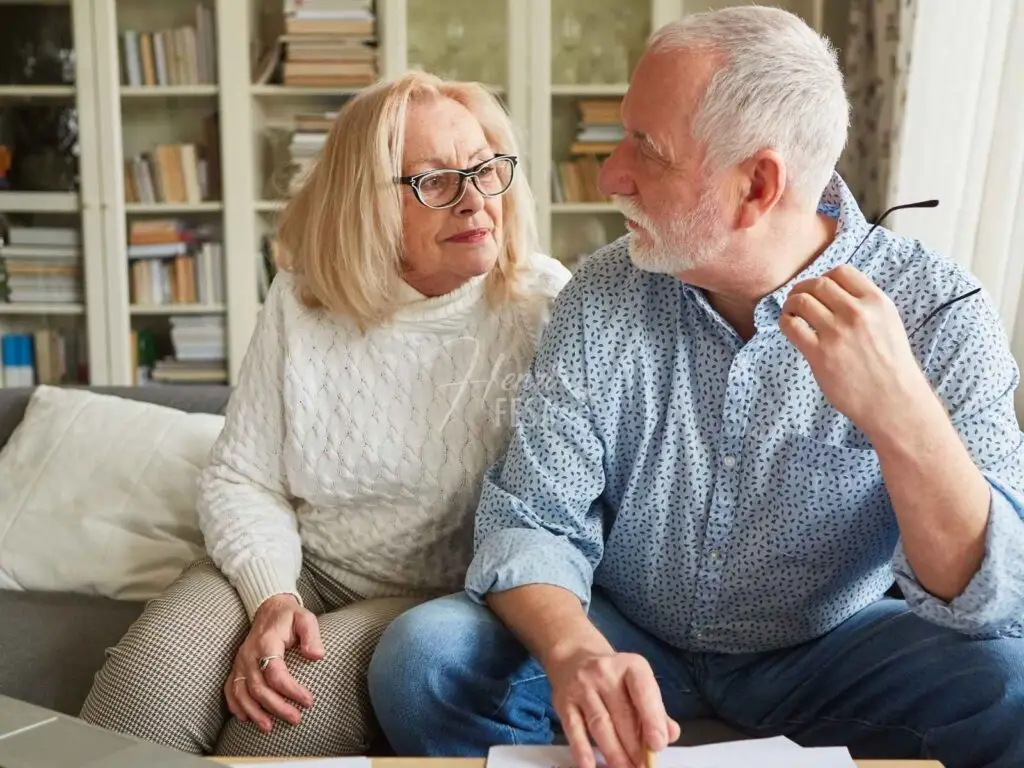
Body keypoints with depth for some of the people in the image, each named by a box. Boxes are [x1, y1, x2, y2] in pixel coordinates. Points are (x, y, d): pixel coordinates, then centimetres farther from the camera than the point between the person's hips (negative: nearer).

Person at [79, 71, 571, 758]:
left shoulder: (542, 306, -9)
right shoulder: (301, 300, 0)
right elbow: (241, 479, 1)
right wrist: (272, 598, -16)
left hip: (438, 595, -2)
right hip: (297, 568, 3)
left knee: (289, 720, -29)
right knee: (141, 696, -24)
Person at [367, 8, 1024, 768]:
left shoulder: (937, 310, -16)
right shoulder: (604, 296, -10)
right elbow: (530, 521, -12)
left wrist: (902, 413, -40)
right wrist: (574, 650, -34)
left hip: (826, 651, 0)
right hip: (626, 636, 1)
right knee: (422, 659, -22)